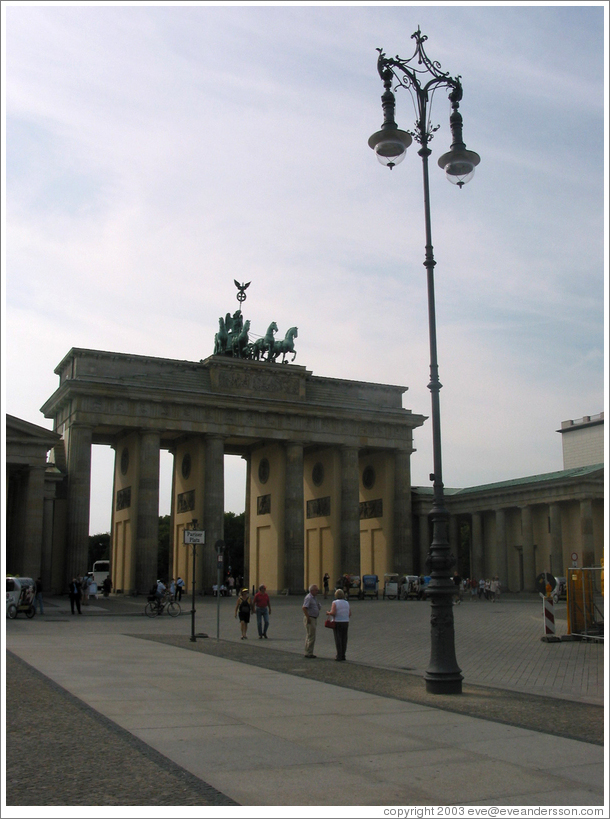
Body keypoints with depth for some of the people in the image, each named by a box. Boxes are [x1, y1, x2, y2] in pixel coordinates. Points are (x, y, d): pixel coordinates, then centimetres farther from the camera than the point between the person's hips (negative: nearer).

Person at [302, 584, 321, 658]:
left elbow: (319, 608, 28)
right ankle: (309, 653, -5)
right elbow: (304, 608, -26)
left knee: (309, 636, 14)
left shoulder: (313, 598, 15)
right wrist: (308, 618, -24)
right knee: (311, 637, -9)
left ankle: (308, 653, 20)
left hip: (314, 619, 10)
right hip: (310, 619, -10)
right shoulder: (308, 598, -16)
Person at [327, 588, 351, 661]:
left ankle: (339, 656, -5)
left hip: (337, 622, -4)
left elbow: (333, 613, -19)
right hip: (346, 622, 4)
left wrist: (328, 613, 1)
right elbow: (350, 614, 5)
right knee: (344, 639, 8)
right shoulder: (346, 603, 5)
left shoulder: (335, 602, -10)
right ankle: (343, 656, 11)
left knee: (338, 639, -2)